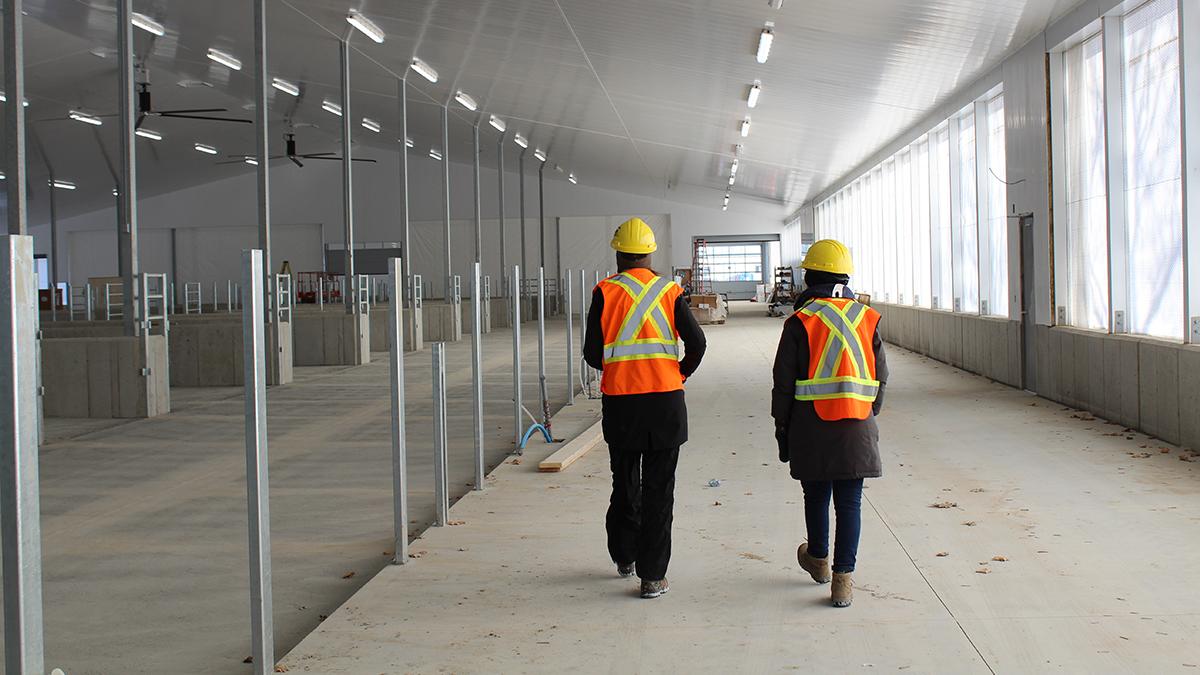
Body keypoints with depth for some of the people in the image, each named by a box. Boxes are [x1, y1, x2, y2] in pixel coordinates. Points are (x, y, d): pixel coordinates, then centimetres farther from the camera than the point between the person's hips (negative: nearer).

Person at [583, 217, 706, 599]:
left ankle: (624, 557, 32)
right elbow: (696, 343, -8)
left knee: (625, 483, 18)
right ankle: (652, 576, 2)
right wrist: (680, 373, 10)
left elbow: (592, 354, -5)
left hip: (620, 404, 0)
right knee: (659, 489, 4)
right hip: (666, 402, 0)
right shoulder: (670, 292, 1)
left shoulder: (605, 292, -2)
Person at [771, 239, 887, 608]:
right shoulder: (867, 318, 4)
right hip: (857, 428, 2)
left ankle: (818, 560, 36)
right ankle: (843, 579, 2)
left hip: (811, 426, -2)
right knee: (849, 501, 5)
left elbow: (784, 383, -4)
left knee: (816, 496, 16)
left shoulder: (800, 322, -5)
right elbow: (881, 377, 10)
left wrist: (782, 427, 6)